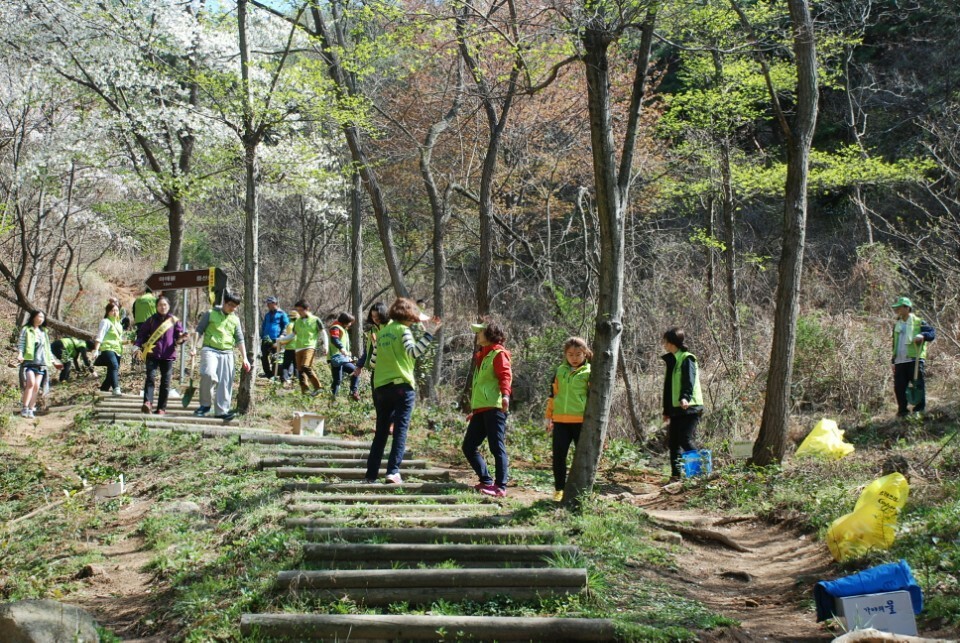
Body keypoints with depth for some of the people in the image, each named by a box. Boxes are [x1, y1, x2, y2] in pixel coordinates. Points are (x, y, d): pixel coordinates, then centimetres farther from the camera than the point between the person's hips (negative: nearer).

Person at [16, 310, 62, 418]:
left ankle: (31, 410, 2)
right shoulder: (26, 330, 4)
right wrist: (20, 355, -20)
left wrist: (54, 361, 19)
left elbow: (48, 349, 23)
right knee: (31, 383, -21)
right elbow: (20, 344, -2)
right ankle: (24, 408, -16)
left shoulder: (44, 332, 19)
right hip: (29, 361, -5)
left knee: (36, 387, -3)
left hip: (41, 363, 5)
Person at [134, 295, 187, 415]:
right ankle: (147, 403, -26)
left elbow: (179, 336, 7)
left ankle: (161, 408, 8)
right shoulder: (151, 320, 5)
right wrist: (138, 347, -7)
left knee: (165, 382, 3)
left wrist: (181, 339, -16)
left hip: (168, 356, 1)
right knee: (150, 378, -16)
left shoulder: (174, 321, 6)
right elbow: (141, 334, 7)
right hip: (152, 355, -1)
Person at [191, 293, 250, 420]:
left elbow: (239, 340, 14)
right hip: (210, 349, -4)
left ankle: (221, 411, 7)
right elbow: (199, 330, 5)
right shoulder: (211, 314, 4)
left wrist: (244, 358, 8)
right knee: (209, 375, -25)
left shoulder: (235, 319, 14)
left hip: (227, 353, 4)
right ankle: (205, 404, -8)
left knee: (225, 382, 0)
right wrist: (194, 347, -4)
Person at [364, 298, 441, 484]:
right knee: (400, 430, -4)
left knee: (381, 432, 12)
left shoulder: (382, 332, 15)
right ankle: (393, 471, -13)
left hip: (381, 387, 6)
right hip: (402, 386, -6)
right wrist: (430, 333, -24)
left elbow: (373, 363, 17)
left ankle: (371, 474, 11)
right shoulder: (403, 330, -3)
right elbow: (413, 351, -22)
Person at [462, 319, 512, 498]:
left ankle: (500, 487, -6)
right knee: (468, 446, 9)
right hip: (480, 409, 10)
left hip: (494, 408, -10)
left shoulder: (498, 354, -3)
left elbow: (505, 375, -18)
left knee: (497, 447, -8)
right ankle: (487, 481, 17)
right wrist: (474, 409, 30)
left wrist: (505, 394, -36)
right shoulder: (481, 355, 25)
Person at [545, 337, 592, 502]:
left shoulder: (589, 372, 0)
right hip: (560, 421, 3)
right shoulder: (560, 371, 12)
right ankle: (559, 489, 15)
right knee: (558, 457, 3)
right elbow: (553, 395, 18)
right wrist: (549, 417, 15)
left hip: (581, 421, -3)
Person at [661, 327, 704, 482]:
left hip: (689, 407, -9)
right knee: (674, 441, 7)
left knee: (685, 440, -13)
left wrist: (685, 397, -41)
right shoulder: (671, 360, 18)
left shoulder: (687, 359, -8)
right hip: (676, 408, 9)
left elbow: (690, 380, -24)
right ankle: (676, 474, 11)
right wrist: (666, 410, 23)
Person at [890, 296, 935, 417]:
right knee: (899, 387, 4)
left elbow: (932, 333, -7)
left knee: (918, 385, -5)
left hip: (915, 360, -6)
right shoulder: (897, 325, 20)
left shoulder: (918, 322, 1)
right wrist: (893, 361, 21)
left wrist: (922, 336, -27)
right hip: (900, 362, 6)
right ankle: (902, 410, 13)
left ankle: (920, 408, 2)